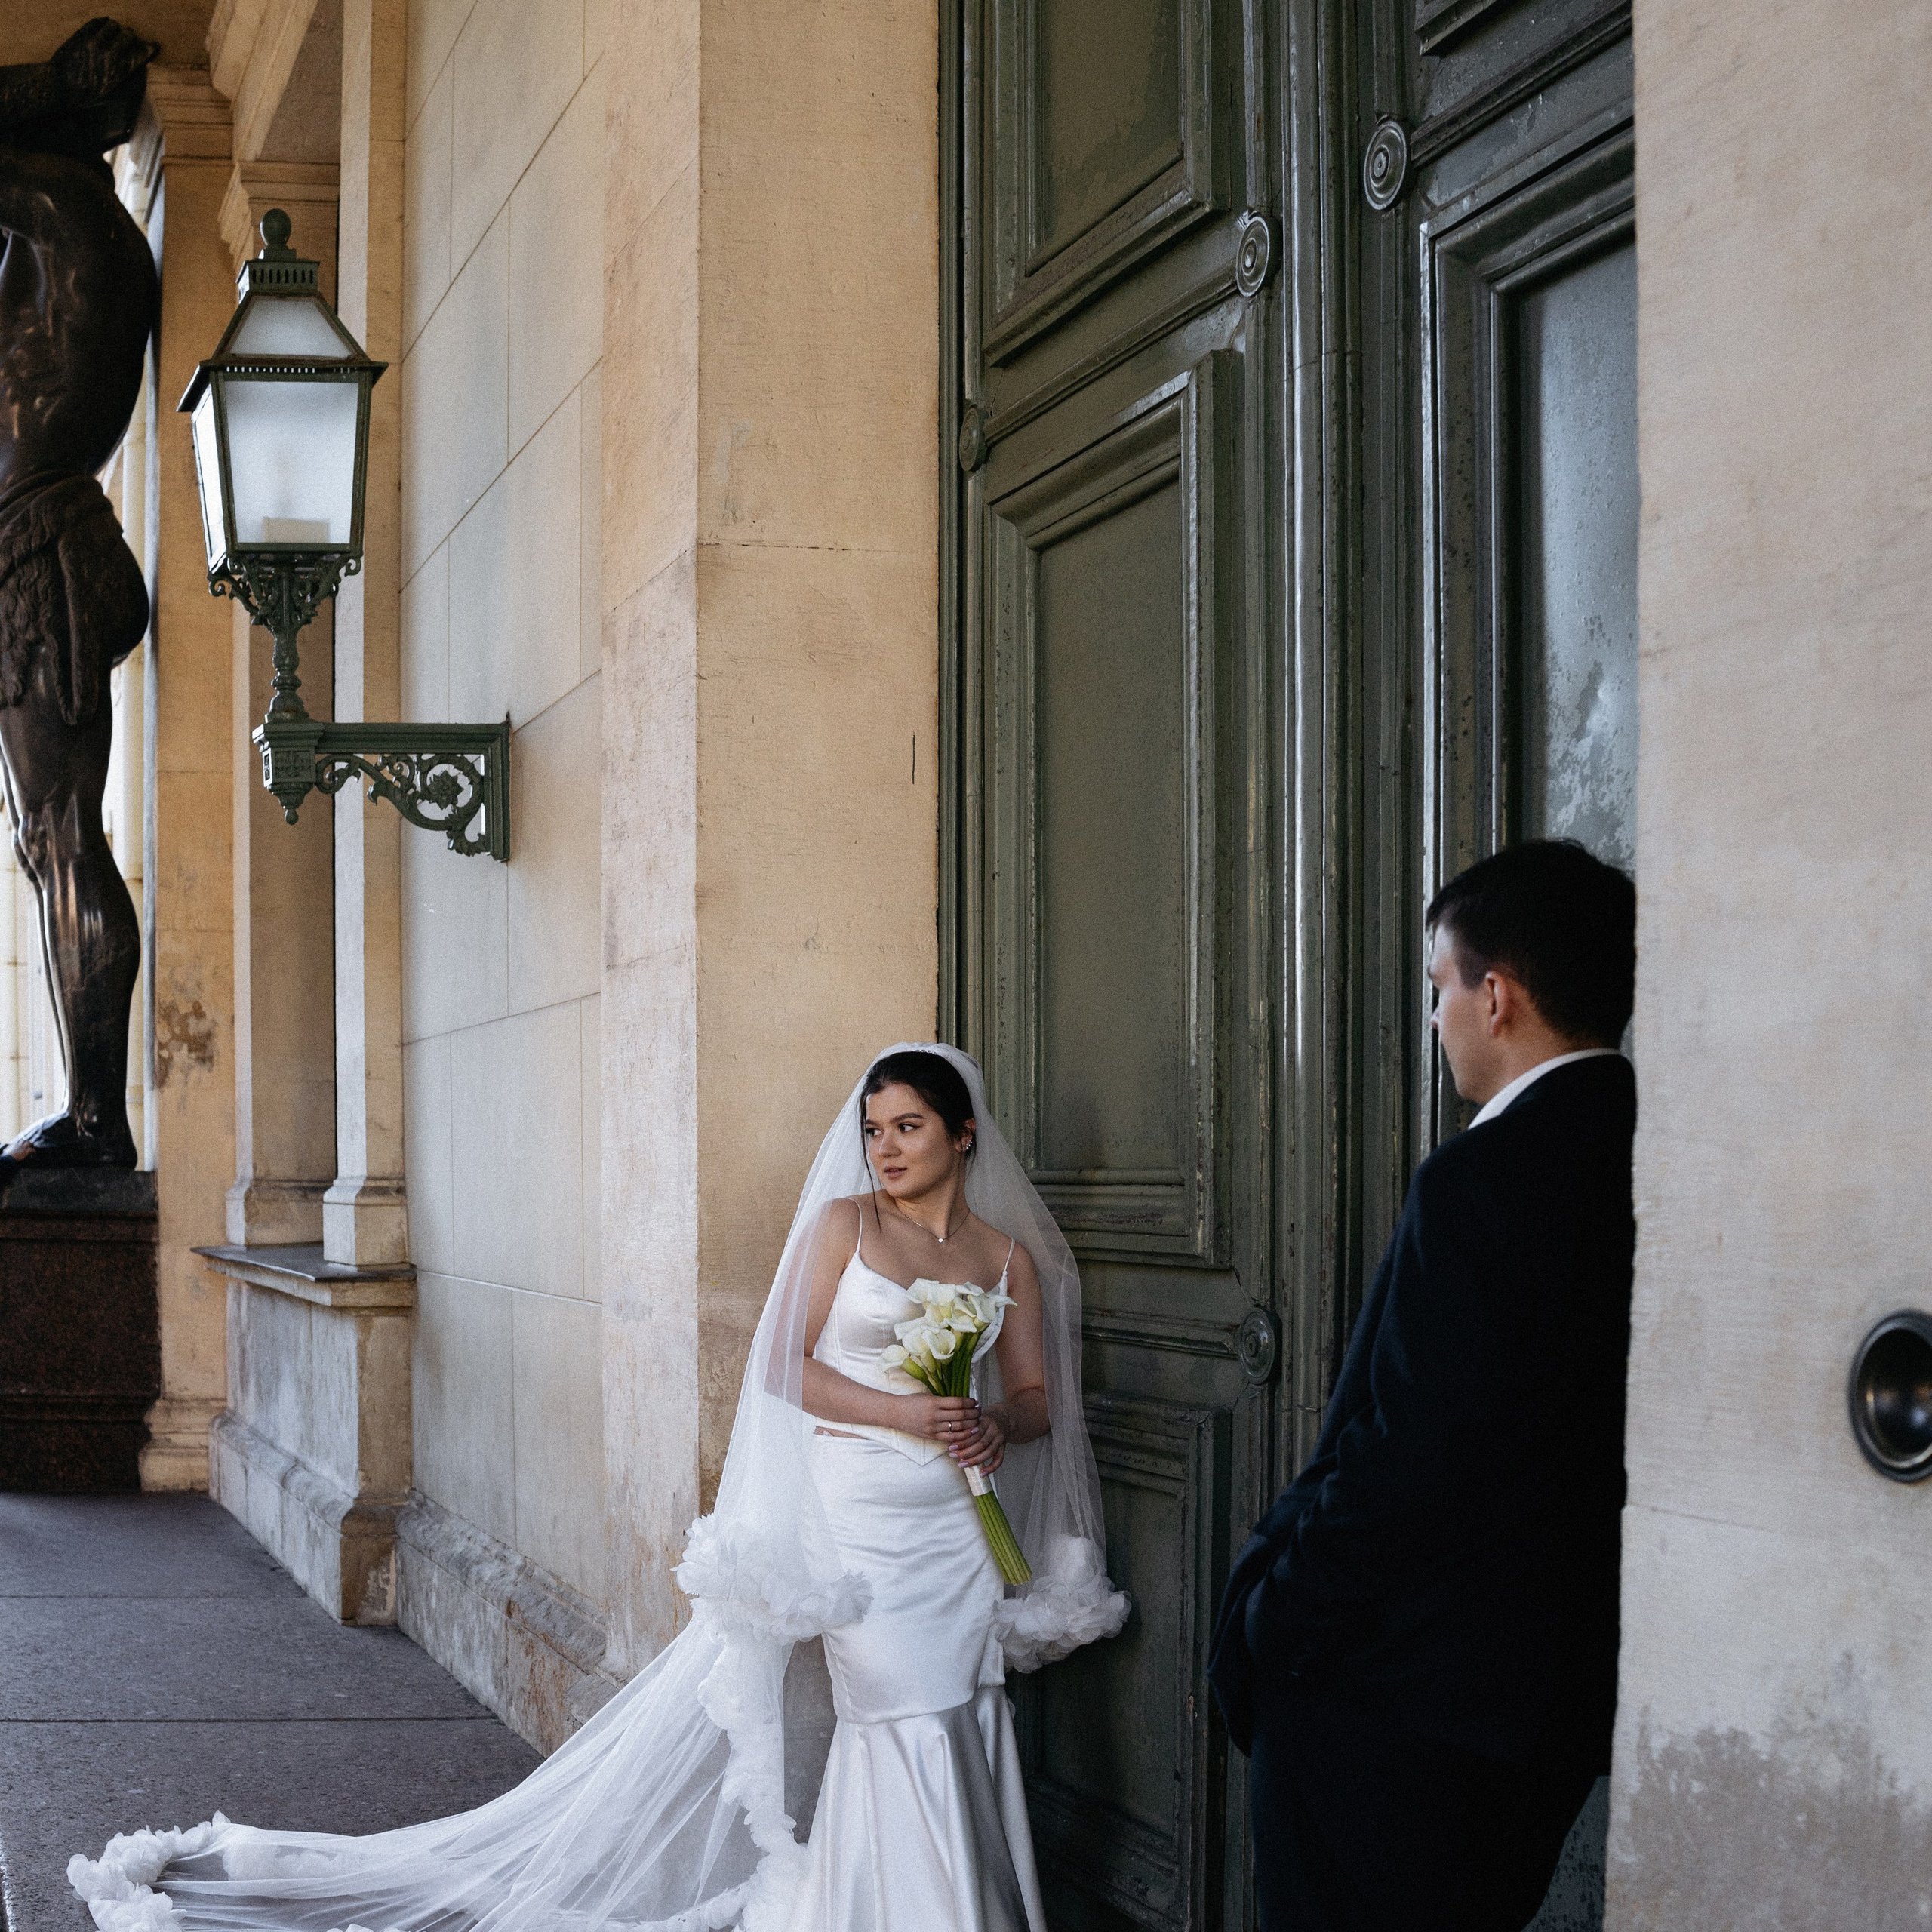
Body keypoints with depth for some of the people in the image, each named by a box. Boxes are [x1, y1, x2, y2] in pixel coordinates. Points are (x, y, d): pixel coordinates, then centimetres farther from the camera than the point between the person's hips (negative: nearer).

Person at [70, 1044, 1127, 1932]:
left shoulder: (1012, 1257, 10)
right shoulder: (843, 1223, 0)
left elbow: (1038, 1398, 12)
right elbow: (786, 1369, -5)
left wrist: (996, 1426, -10)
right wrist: (902, 1412, -16)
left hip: (953, 1524, 4)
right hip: (848, 1518, -4)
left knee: (954, 1728, 2)